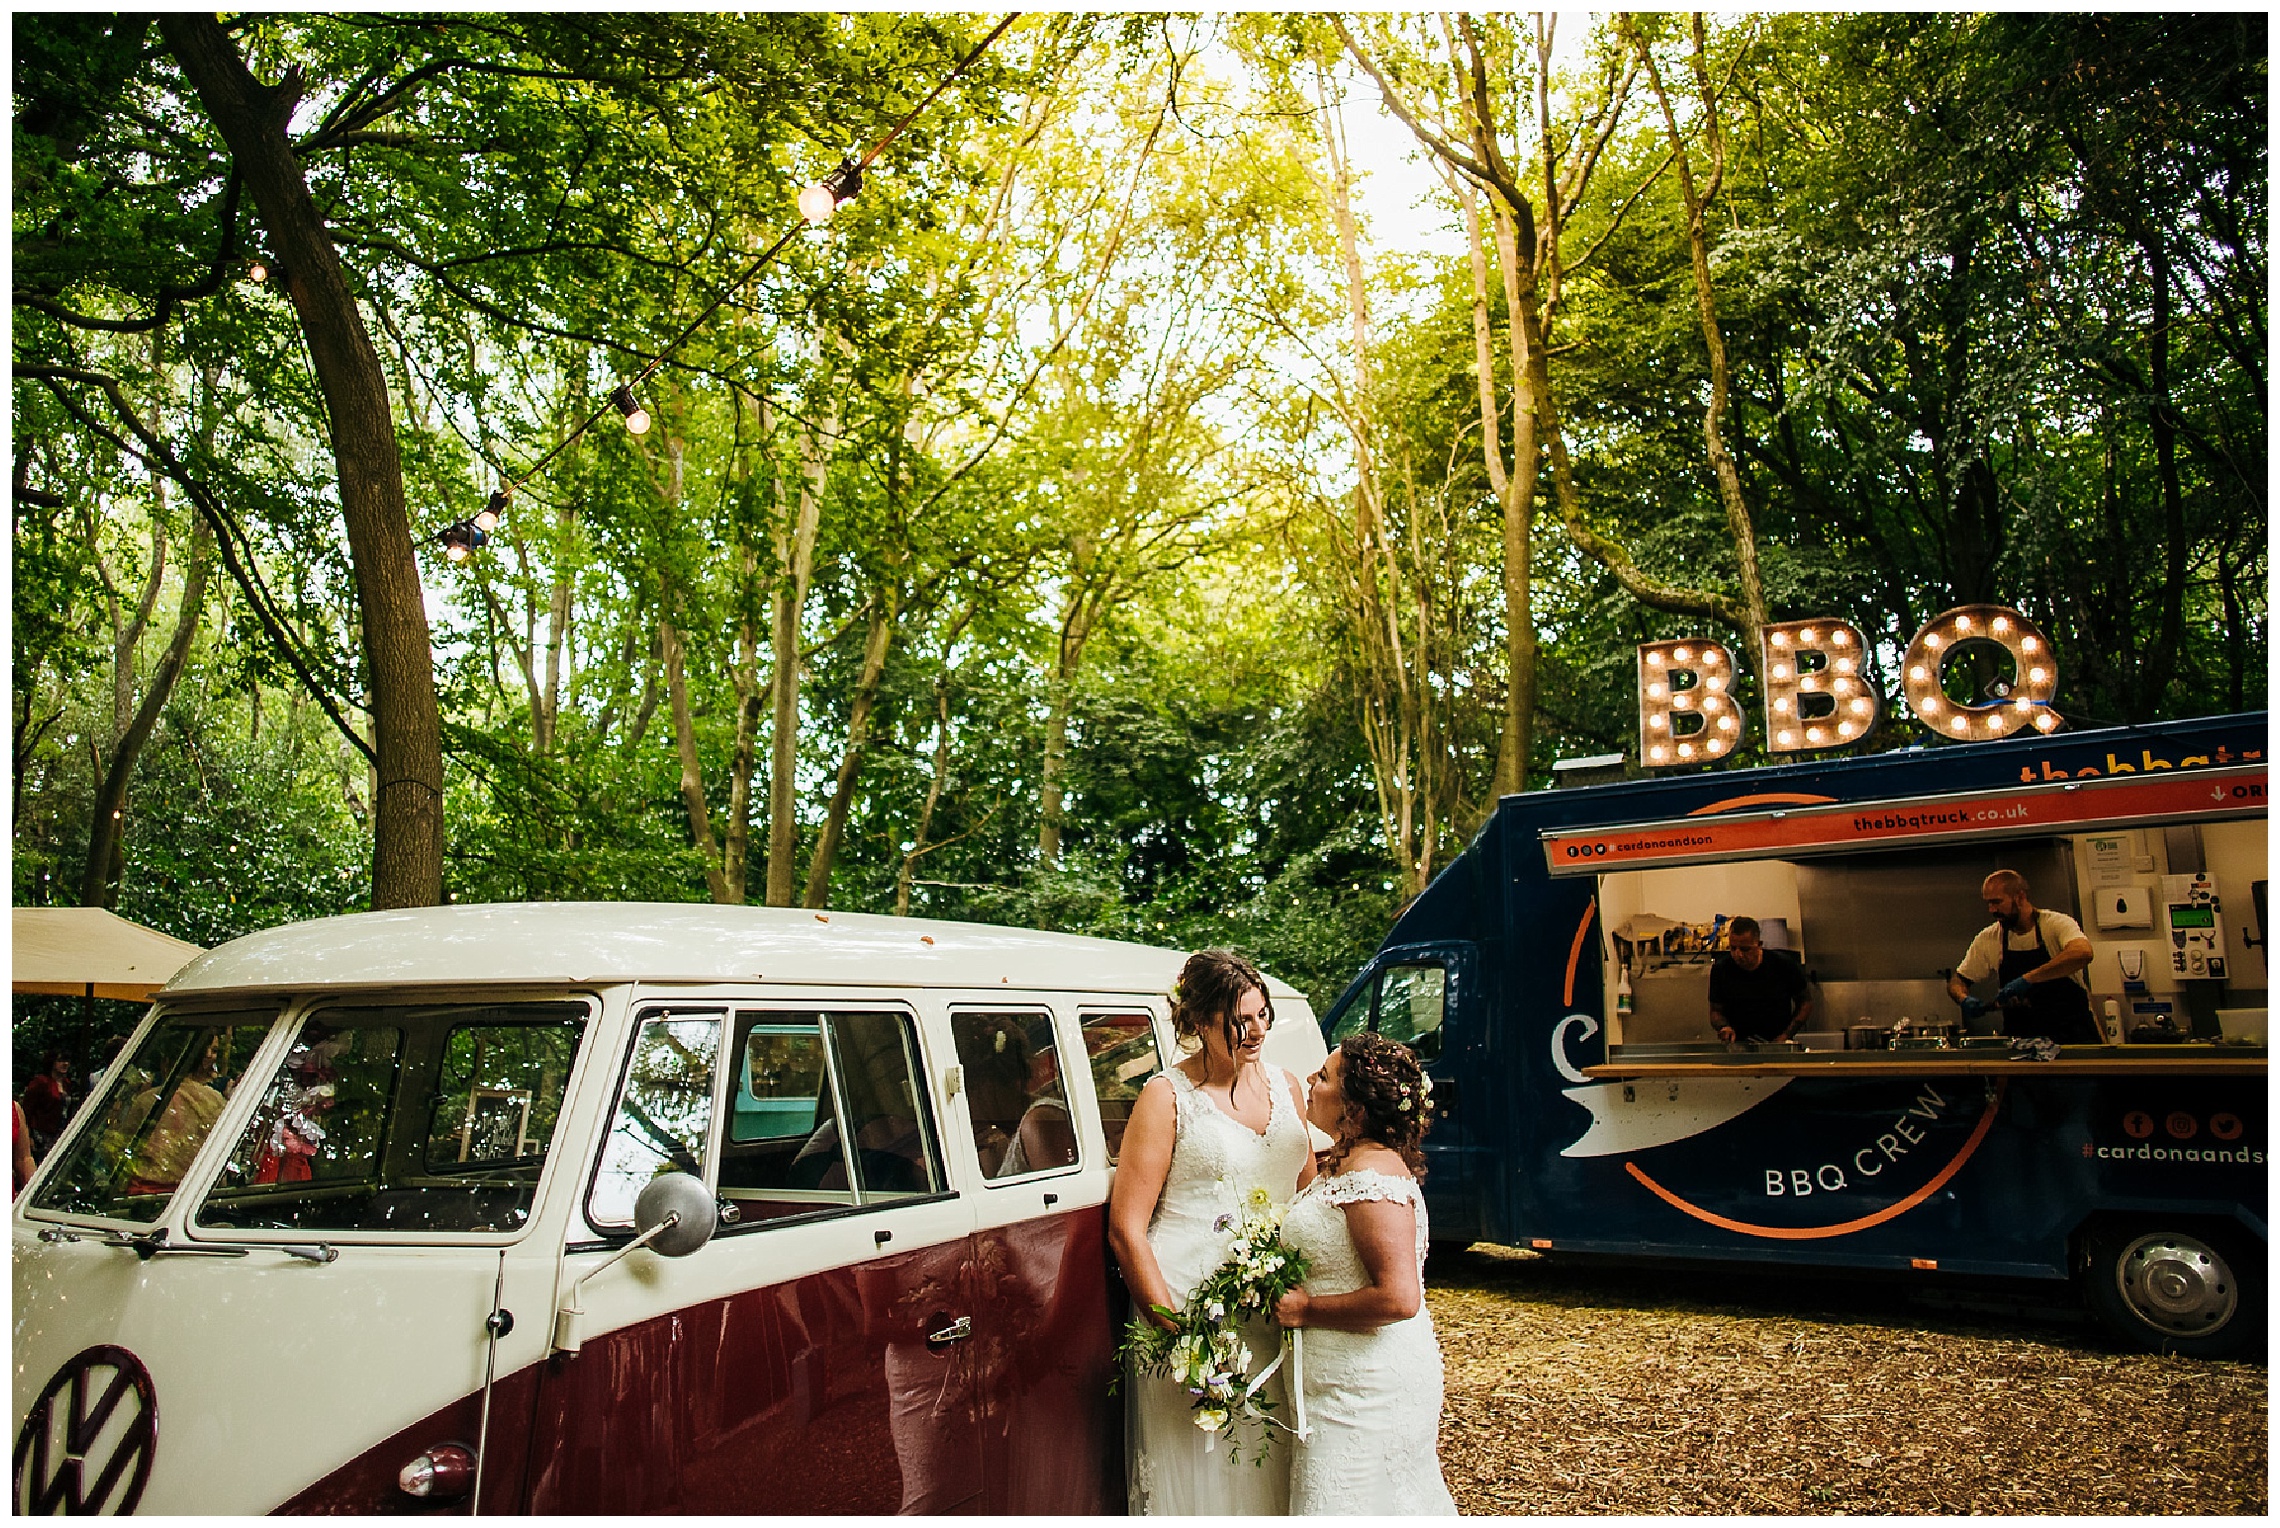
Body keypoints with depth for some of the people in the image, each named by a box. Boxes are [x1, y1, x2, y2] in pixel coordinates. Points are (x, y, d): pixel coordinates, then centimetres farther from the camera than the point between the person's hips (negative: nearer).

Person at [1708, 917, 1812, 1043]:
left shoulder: (1783, 965, -2)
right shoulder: (1720, 969, -1)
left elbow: (1805, 1003, 8)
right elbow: (1715, 1011, 9)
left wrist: (1785, 1036, -2)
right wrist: (1724, 1027, -13)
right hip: (1738, 1045, 0)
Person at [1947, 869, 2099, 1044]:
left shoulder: (2056, 923, -6)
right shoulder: (1987, 939, 5)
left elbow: (2083, 953, -28)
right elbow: (1957, 980, 13)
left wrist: (2028, 978, -34)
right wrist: (1964, 1000, -11)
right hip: (2020, 1034, 2)